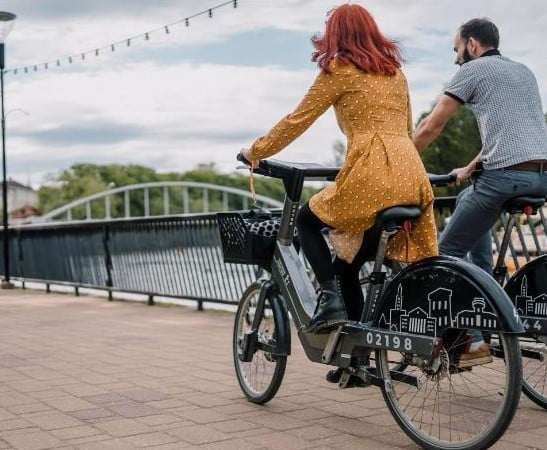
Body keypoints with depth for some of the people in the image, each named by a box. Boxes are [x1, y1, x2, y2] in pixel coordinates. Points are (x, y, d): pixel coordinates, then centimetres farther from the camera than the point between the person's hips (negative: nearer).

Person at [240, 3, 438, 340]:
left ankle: (330, 299, 0)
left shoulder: (339, 70, 4)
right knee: (349, 266, 18)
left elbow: (297, 120, 4)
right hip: (413, 177, 7)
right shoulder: (395, 71, 23)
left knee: (307, 220, 20)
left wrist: (255, 151, 16)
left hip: (372, 174, -6)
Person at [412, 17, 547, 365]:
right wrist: (470, 168, 40)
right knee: (470, 198, 32)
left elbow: (430, 128, 4)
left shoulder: (472, 70, 6)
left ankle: (472, 340, 2)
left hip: (507, 174, -8)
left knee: (448, 250, 5)